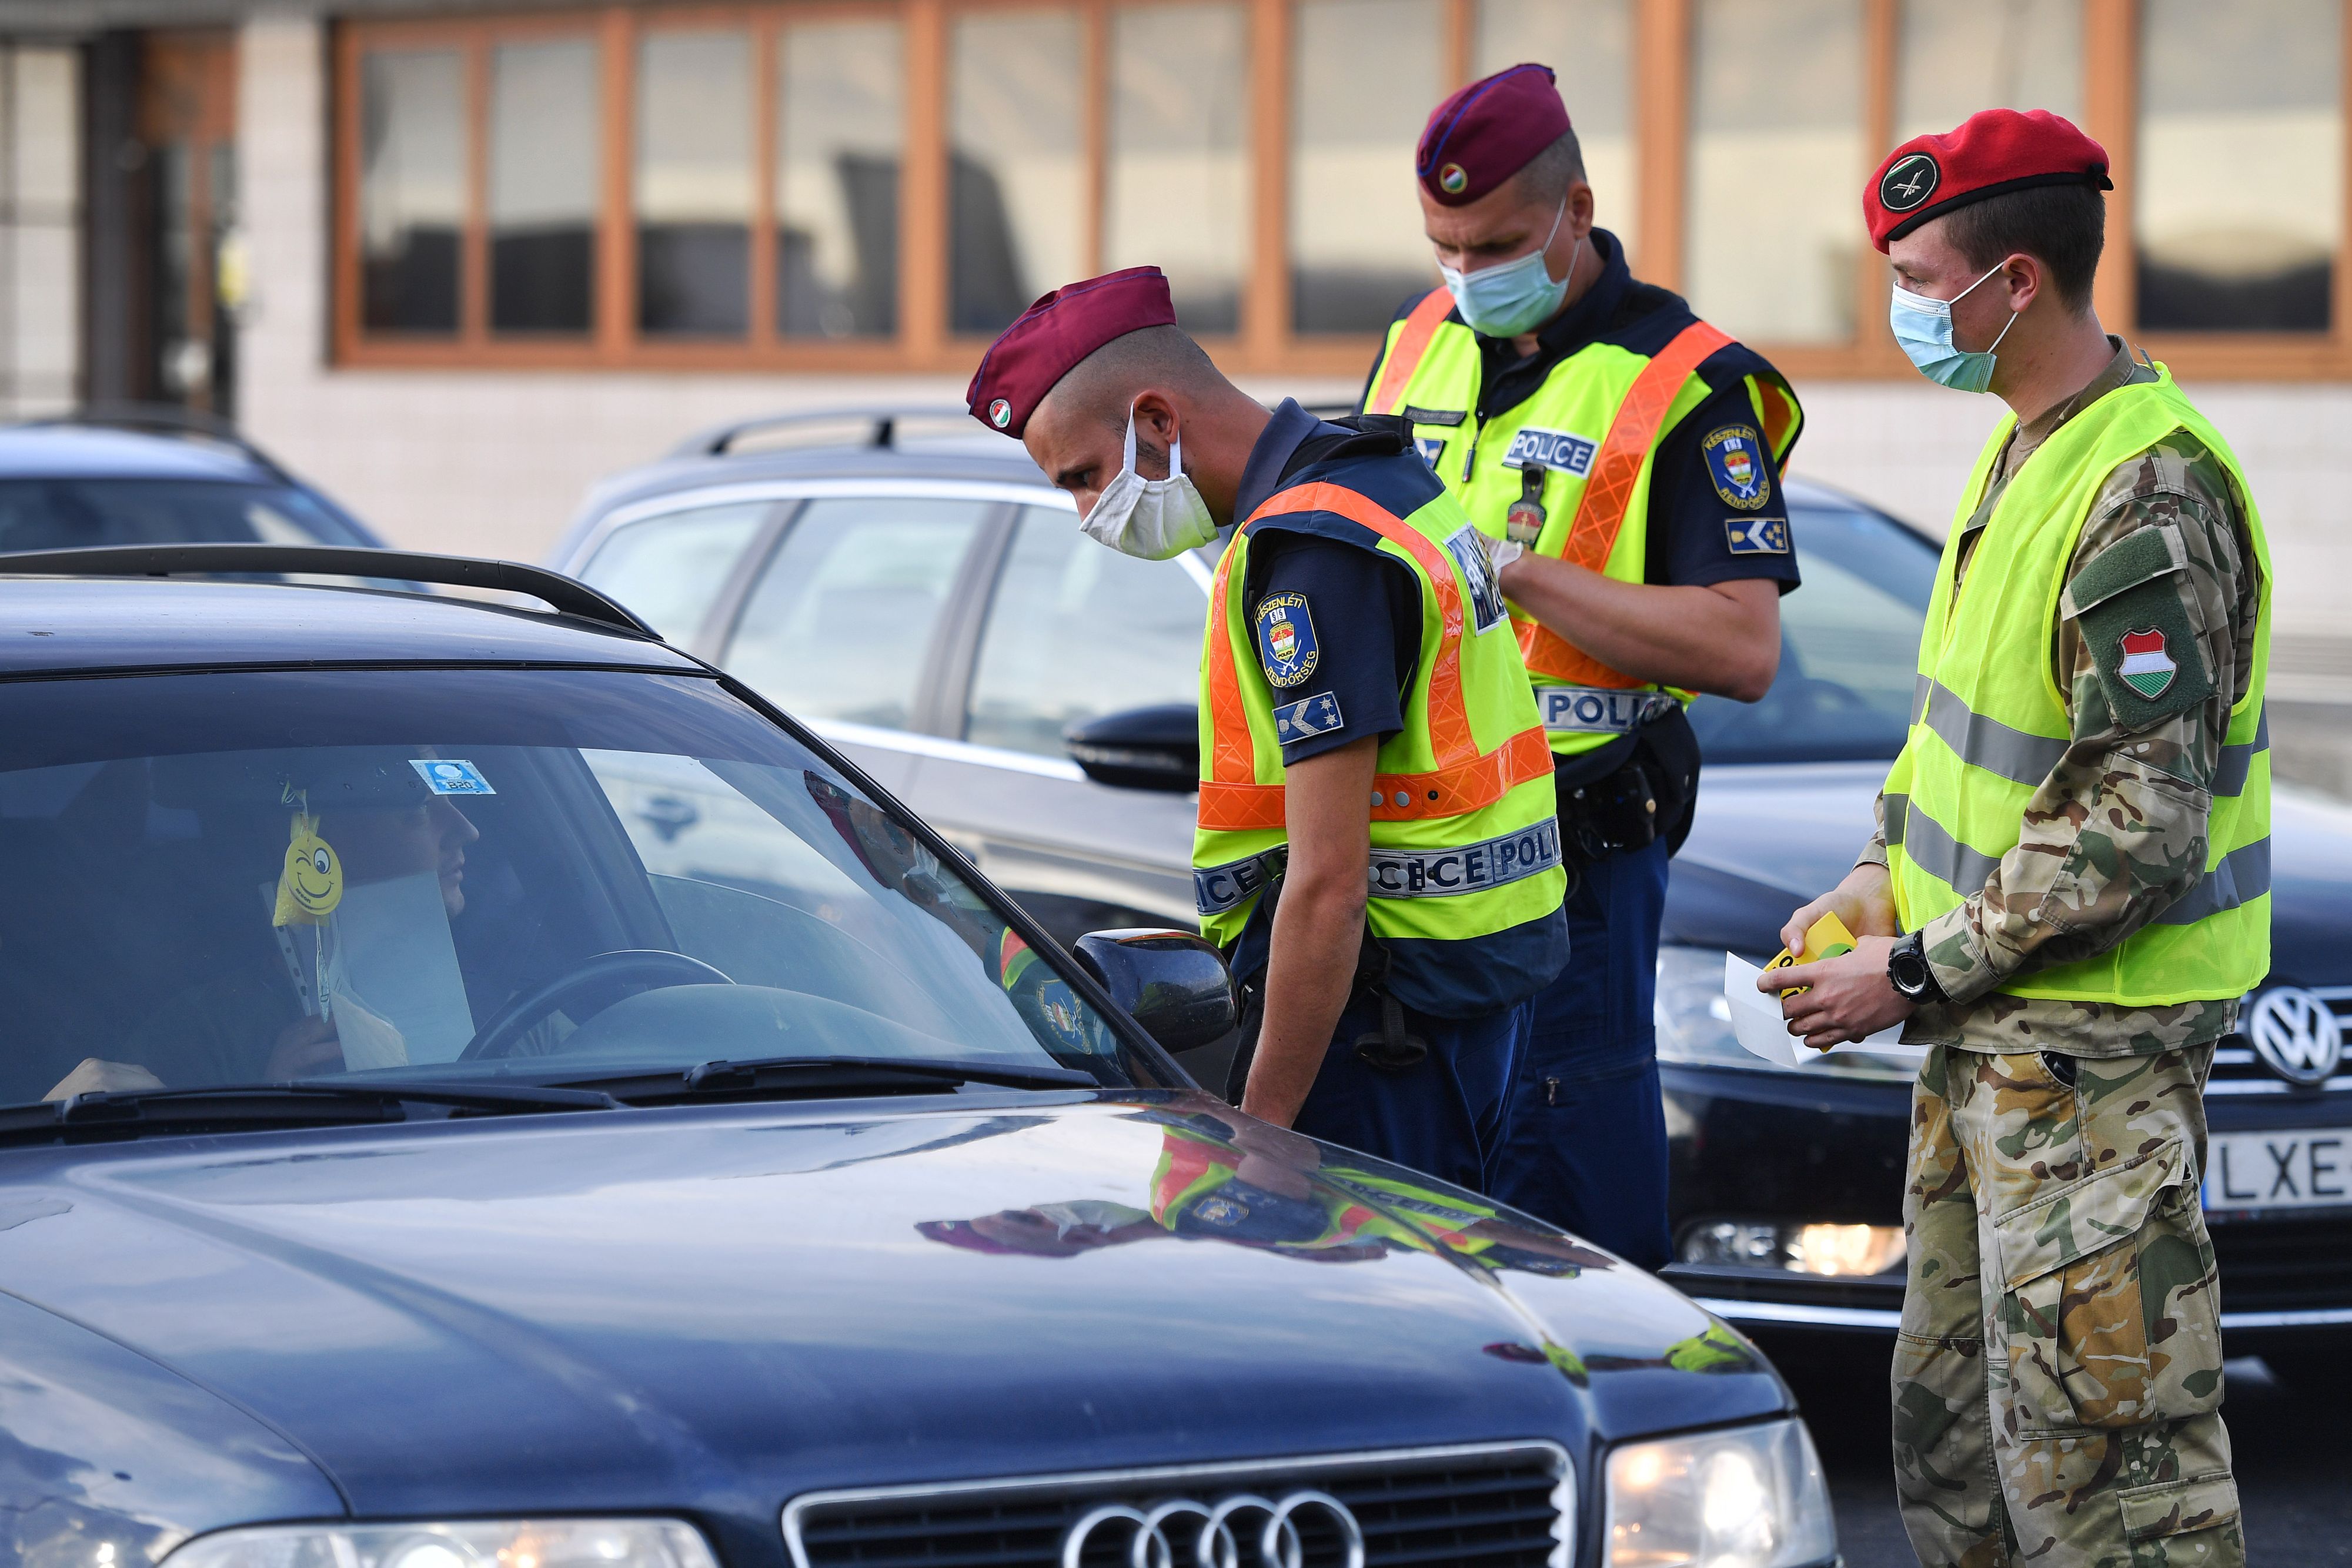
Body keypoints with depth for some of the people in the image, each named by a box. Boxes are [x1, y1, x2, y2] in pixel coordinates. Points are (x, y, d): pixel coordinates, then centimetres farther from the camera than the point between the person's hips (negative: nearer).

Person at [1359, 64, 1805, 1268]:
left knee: (1569, 1193, -5)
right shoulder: (1418, 346, 12)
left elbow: (1745, 649, -19)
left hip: (1569, 858, -6)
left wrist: (1519, 570, -21)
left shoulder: (1682, 387, -10)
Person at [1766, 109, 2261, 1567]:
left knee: (2101, 1447, -8)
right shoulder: (2026, 448, 11)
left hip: (2092, 1057, -10)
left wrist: (1919, 974, -18)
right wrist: (1884, 878, 8)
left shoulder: (2148, 502, -22)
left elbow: (2140, 831, -24)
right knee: (1950, 1421, 17)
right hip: (1991, 1036, 10)